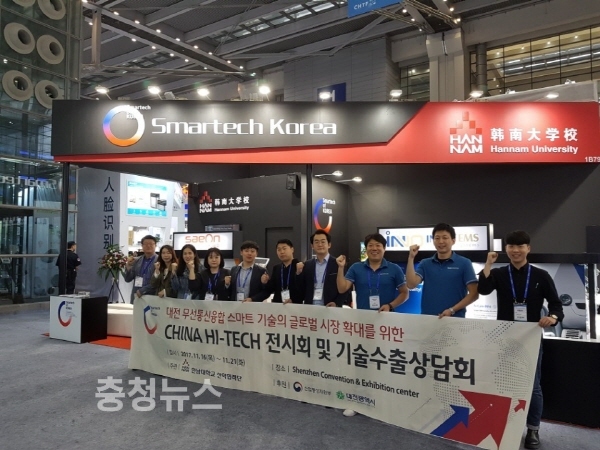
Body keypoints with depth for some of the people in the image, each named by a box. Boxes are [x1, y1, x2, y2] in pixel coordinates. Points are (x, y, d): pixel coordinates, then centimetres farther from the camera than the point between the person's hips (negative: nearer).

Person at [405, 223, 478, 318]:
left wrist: (452, 310, -12)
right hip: (427, 317, 2)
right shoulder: (425, 264, 7)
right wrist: (411, 257, -10)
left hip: (454, 318, -2)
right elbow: (411, 284, -6)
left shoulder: (464, 263, 0)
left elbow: (474, 294, -3)